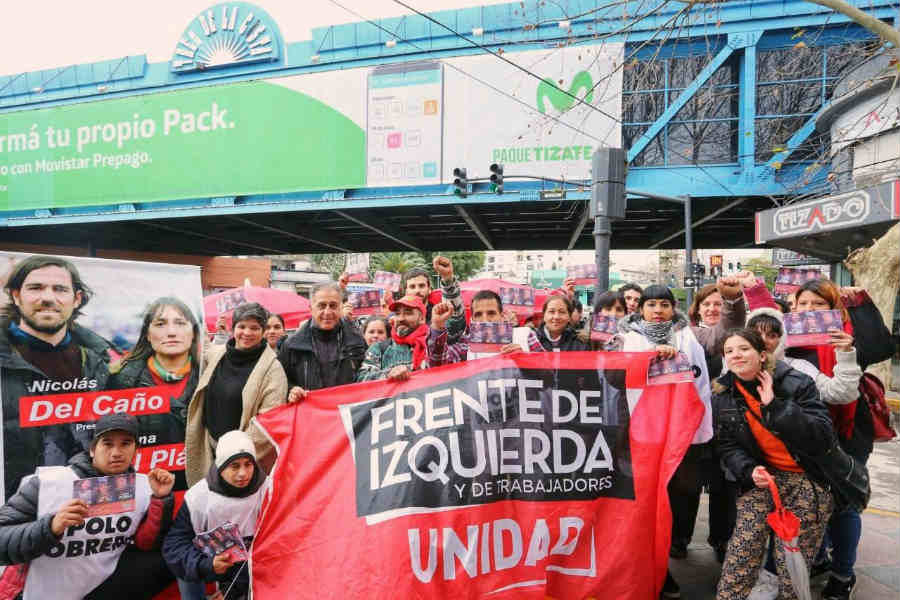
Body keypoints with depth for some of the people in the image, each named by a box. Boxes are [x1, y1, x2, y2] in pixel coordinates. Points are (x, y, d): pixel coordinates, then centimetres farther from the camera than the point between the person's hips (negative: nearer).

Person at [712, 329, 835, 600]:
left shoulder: (795, 382, -10)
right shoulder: (723, 396, 0)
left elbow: (823, 436, -18)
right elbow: (728, 446, 4)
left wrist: (775, 405, -24)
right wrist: (750, 471, -15)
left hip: (807, 481, -2)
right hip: (763, 477, 2)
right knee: (741, 554, -9)